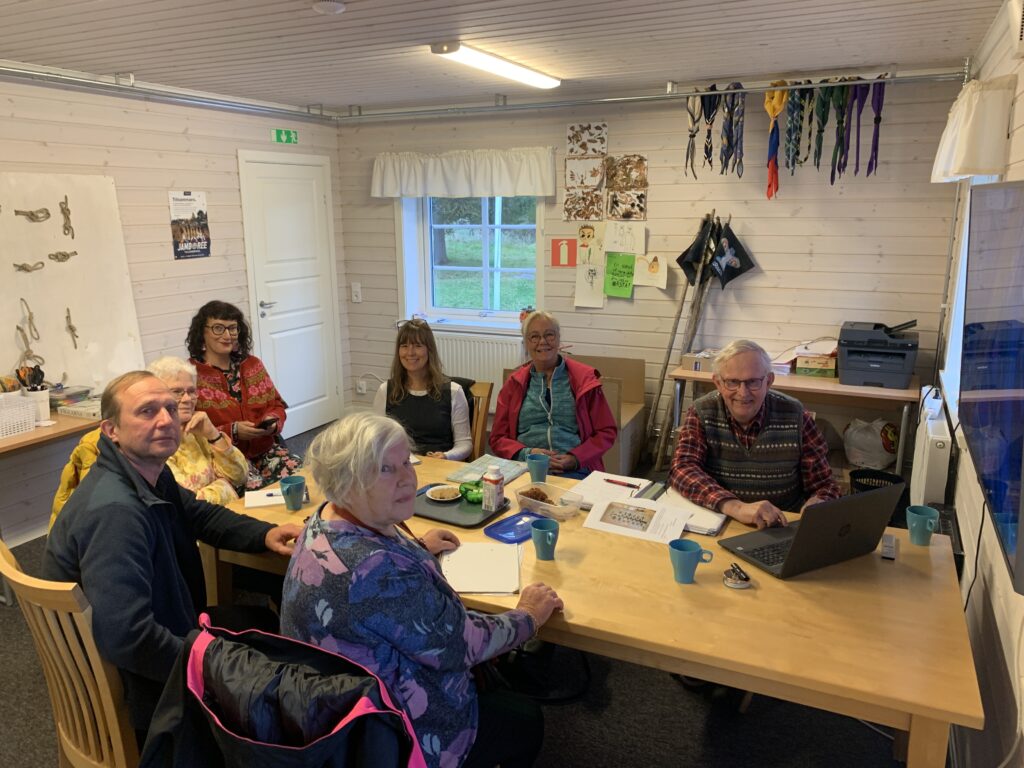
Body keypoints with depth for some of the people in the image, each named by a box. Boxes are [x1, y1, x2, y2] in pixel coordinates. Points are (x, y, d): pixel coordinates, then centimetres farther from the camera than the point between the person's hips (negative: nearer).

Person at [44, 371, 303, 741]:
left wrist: (265, 534, -4)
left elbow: (201, 515, 13)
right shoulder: (115, 510, -33)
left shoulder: (149, 472, -3)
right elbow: (126, 637, -38)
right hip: (131, 691, -9)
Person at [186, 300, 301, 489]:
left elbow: (277, 405, 16)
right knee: (257, 487, -33)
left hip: (266, 450, 5)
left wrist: (273, 421, -6)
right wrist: (233, 431, -17)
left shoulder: (252, 364, 13)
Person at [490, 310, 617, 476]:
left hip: (576, 472, 0)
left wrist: (576, 458, -9)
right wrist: (527, 453, -8)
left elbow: (607, 432, 8)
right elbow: (498, 439, 12)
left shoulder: (584, 379, 8)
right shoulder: (515, 383, 13)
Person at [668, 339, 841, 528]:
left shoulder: (794, 416, -5)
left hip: (784, 526, 1)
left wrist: (815, 506, -25)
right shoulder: (701, 414, -6)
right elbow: (682, 470, -21)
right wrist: (736, 507, -36)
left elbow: (824, 486, -1)